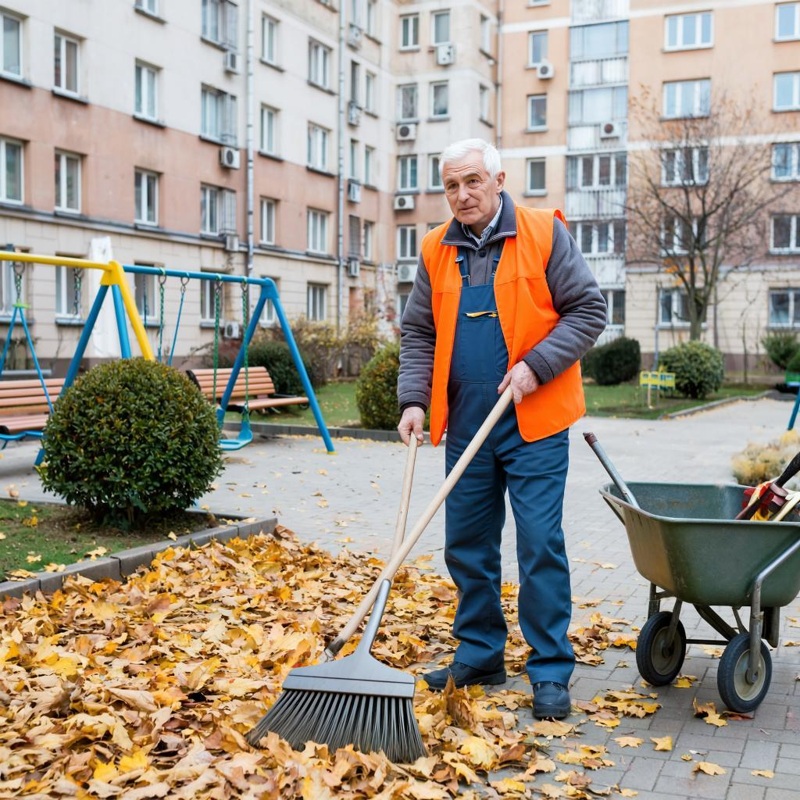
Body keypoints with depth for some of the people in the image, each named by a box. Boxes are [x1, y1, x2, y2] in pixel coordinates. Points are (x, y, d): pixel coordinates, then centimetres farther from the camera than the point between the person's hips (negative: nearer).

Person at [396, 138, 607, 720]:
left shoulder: (544, 233, -4)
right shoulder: (437, 251, 8)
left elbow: (588, 310, -5)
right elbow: (418, 333, 11)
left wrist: (536, 365, -16)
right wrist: (414, 399, -2)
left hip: (534, 422, -5)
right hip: (466, 425, 5)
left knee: (540, 543, -5)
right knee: (467, 545, 10)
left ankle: (551, 671, 6)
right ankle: (480, 655, 26)